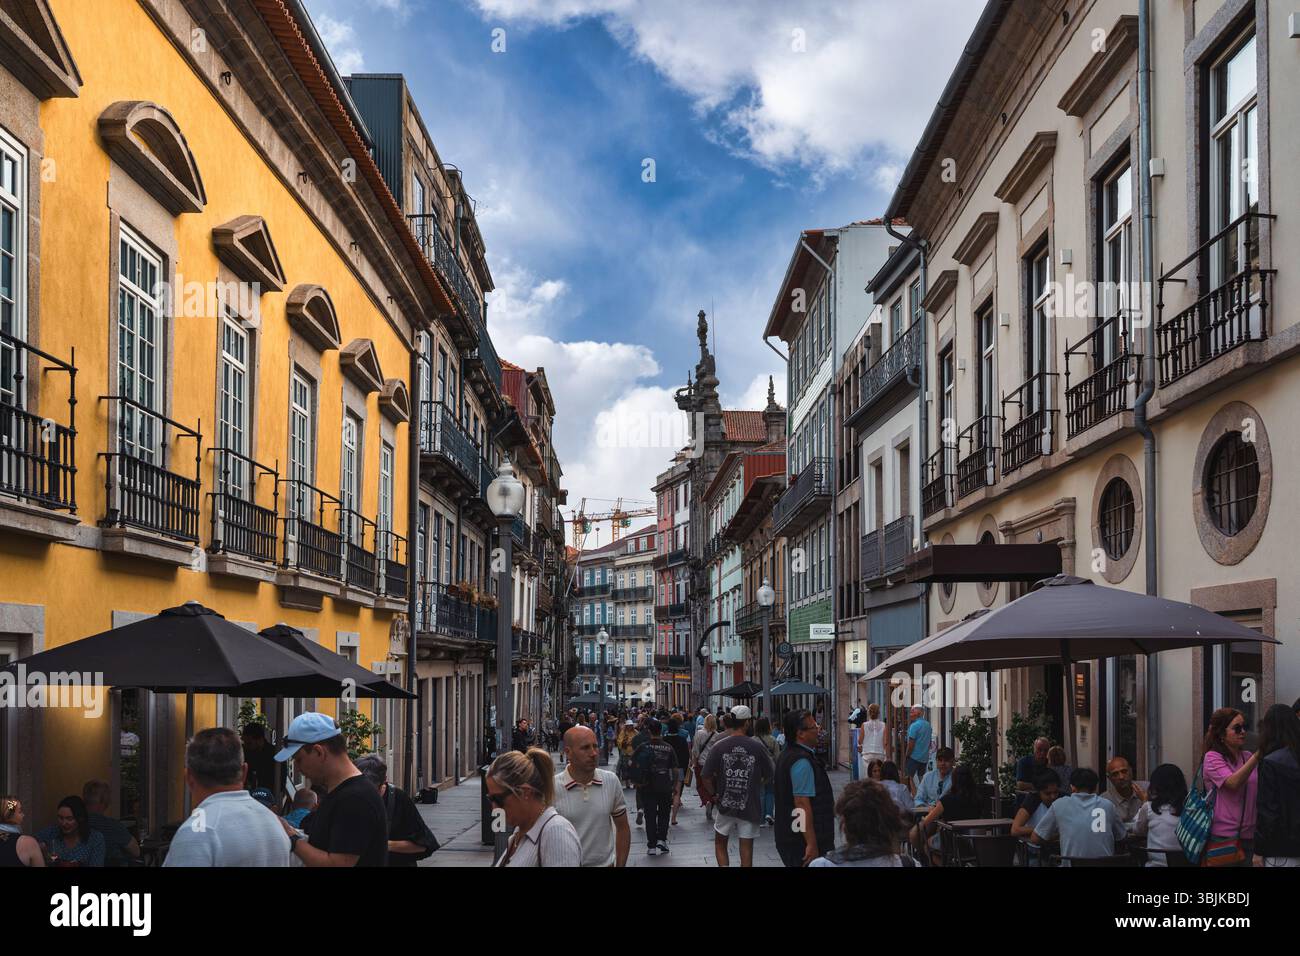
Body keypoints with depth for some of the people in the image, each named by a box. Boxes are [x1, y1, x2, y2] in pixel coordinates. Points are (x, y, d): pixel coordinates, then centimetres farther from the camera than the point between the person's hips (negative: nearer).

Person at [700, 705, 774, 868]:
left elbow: (707, 777, -6)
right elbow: (769, 775, 2)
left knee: (720, 844, 18)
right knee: (746, 849, 7)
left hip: (726, 805, 1)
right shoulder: (758, 747, -9)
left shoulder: (718, 747, -7)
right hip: (750, 808, -1)